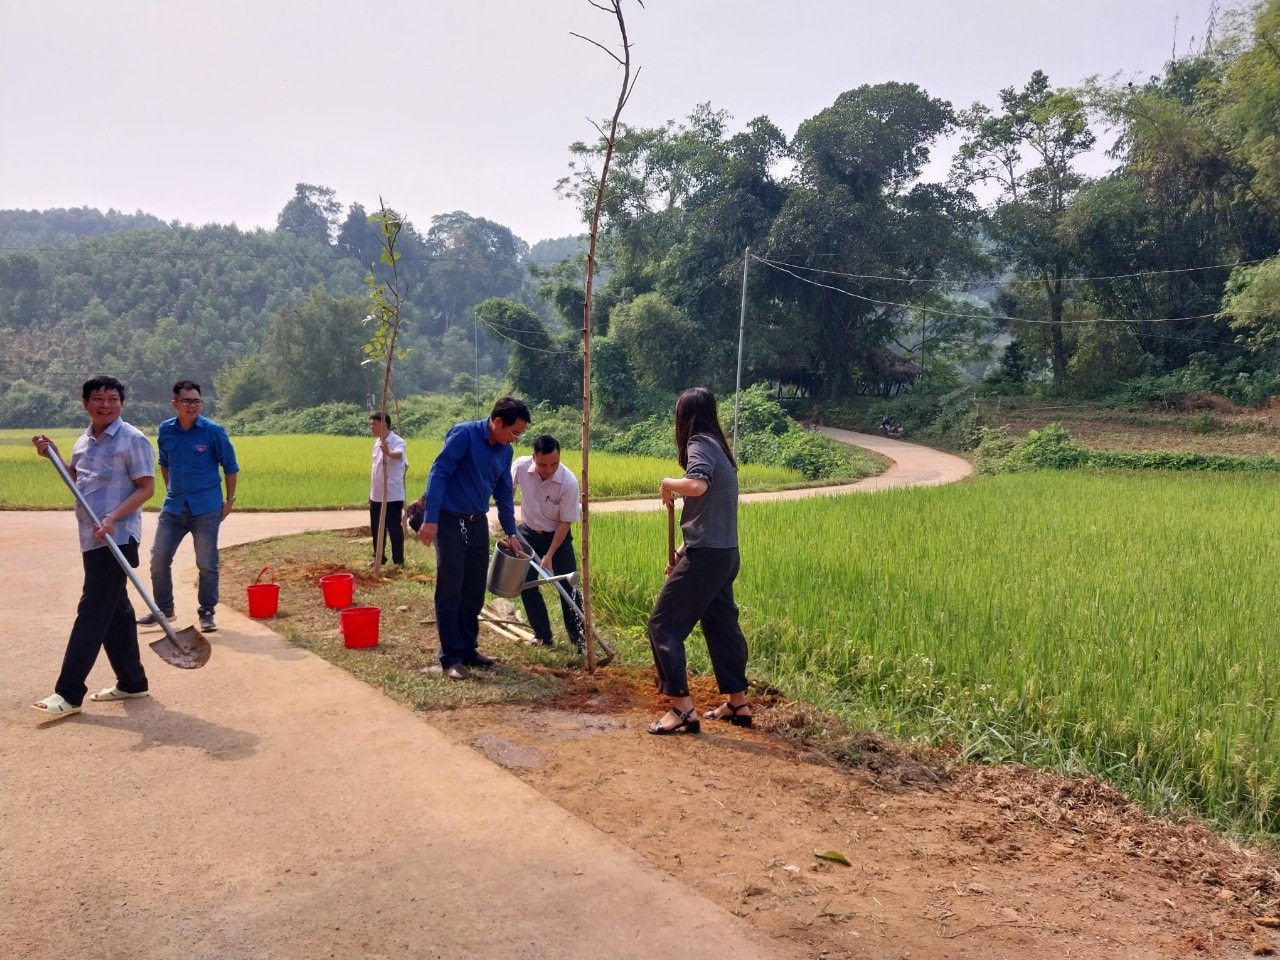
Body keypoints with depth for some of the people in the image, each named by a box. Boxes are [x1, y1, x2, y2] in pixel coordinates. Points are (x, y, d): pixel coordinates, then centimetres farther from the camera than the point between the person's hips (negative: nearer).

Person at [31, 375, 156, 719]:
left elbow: (146, 488, -13)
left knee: (92, 612, -7)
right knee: (115, 610, 12)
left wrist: (113, 518, -23)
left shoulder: (132, 439, -10)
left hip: (117, 538, -8)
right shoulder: (83, 441, 14)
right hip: (92, 539, 8)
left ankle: (69, 692, -5)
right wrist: (53, 455, 10)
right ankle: (132, 681, 21)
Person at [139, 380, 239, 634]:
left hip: (206, 508, -4)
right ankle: (163, 609, 22)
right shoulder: (166, 430, 2)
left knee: (207, 563, 1)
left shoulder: (213, 431, -8)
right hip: (174, 506, 4)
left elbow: (230, 467, 0)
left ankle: (207, 613, 16)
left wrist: (230, 500, -1)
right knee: (159, 558, 4)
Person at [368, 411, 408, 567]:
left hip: (393, 496, -8)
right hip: (376, 496, 8)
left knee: (395, 528, -2)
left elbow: (399, 454, -40)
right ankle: (378, 557, 28)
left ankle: (399, 561, 7)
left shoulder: (397, 442, -16)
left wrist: (389, 453, -64)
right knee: (376, 528, 15)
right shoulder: (377, 442, 12)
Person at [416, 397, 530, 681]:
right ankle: (451, 658, 4)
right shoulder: (464, 434, -16)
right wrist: (430, 519, -25)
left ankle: (468, 649, 23)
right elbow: (438, 474, -19)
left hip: (478, 523, 7)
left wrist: (511, 533, 11)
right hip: (449, 521, -7)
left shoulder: (505, 451, 6)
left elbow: (504, 494, 15)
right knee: (450, 592, -3)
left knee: (474, 592, 11)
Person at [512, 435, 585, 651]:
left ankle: (579, 639, 3)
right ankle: (542, 635, 14)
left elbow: (565, 522, -19)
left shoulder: (569, 482, -29)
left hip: (557, 536, -3)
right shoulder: (521, 467, -22)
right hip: (528, 533, 3)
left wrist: (550, 555, -19)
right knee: (526, 584, 0)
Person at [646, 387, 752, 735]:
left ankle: (682, 708, -5)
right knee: (721, 625, 18)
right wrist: (682, 551, 19)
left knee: (663, 625, -5)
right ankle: (738, 703, 27)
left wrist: (668, 483, -13)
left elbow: (697, 485, -33)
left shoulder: (699, 444, -11)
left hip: (707, 555, -10)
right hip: (723, 553, 10)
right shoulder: (716, 446, 17)